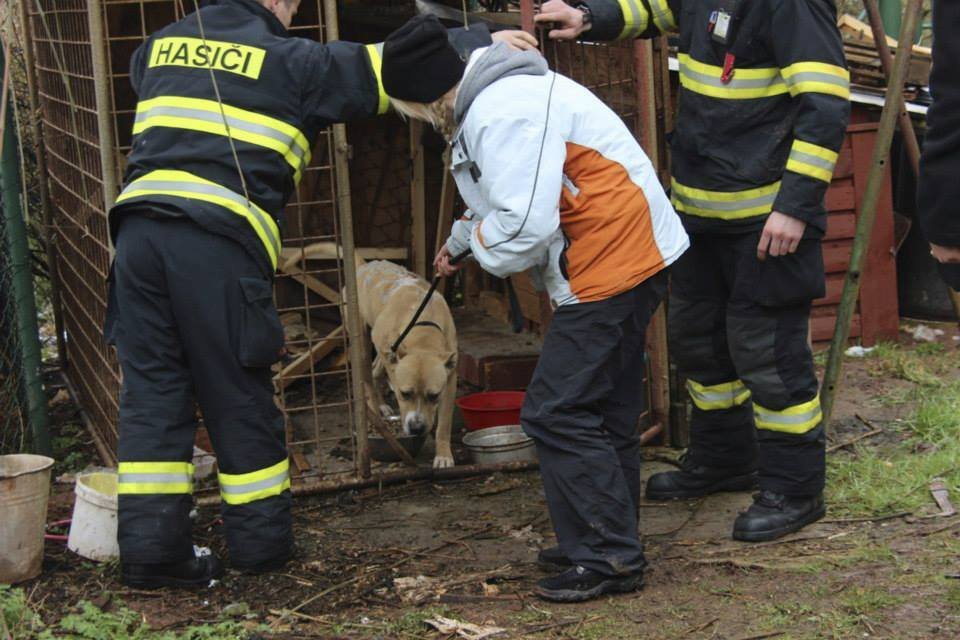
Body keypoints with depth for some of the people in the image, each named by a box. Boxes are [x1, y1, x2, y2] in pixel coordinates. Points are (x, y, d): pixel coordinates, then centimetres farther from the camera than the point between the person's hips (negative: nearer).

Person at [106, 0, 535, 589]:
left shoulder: (159, 48, 24)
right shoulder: (289, 61, 9)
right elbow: (389, 64, 10)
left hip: (140, 224, 5)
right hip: (220, 240, -5)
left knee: (152, 393, 7)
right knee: (239, 397, 6)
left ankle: (152, 548, 5)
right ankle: (261, 539, 18)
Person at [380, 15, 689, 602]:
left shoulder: (501, 115, -22)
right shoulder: (491, 99, 13)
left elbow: (525, 225, -26)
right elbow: (509, 196, 30)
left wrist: (483, 244, -5)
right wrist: (459, 241, 35)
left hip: (612, 264, -11)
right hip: (625, 260, 11)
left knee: (557, 413, -7)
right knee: (603, 411, 17)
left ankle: (609, 559, -1)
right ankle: (611, 544, 28)